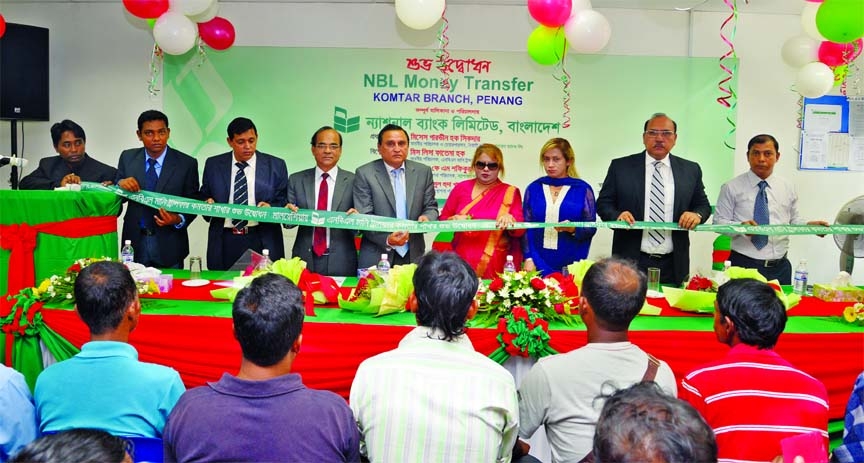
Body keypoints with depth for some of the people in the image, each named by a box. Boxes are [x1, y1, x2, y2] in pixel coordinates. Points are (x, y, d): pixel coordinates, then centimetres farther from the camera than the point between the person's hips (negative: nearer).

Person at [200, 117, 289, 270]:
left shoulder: (276, 166, 2)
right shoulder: (213, 165, 8)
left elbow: (284, 203, 4)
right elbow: (204, 196, 16)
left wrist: (271, 207, -16)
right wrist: (208, 203, -6)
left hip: (262, 242, -1)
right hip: (224, 242, 2)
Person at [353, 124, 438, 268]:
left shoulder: (423, 172, 6)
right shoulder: (365, 173, -3)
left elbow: (431, 206, 11)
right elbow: (364, 217, -8)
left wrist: (427, 218, -12)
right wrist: (386, 239, -23)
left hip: (413, 256, 3)